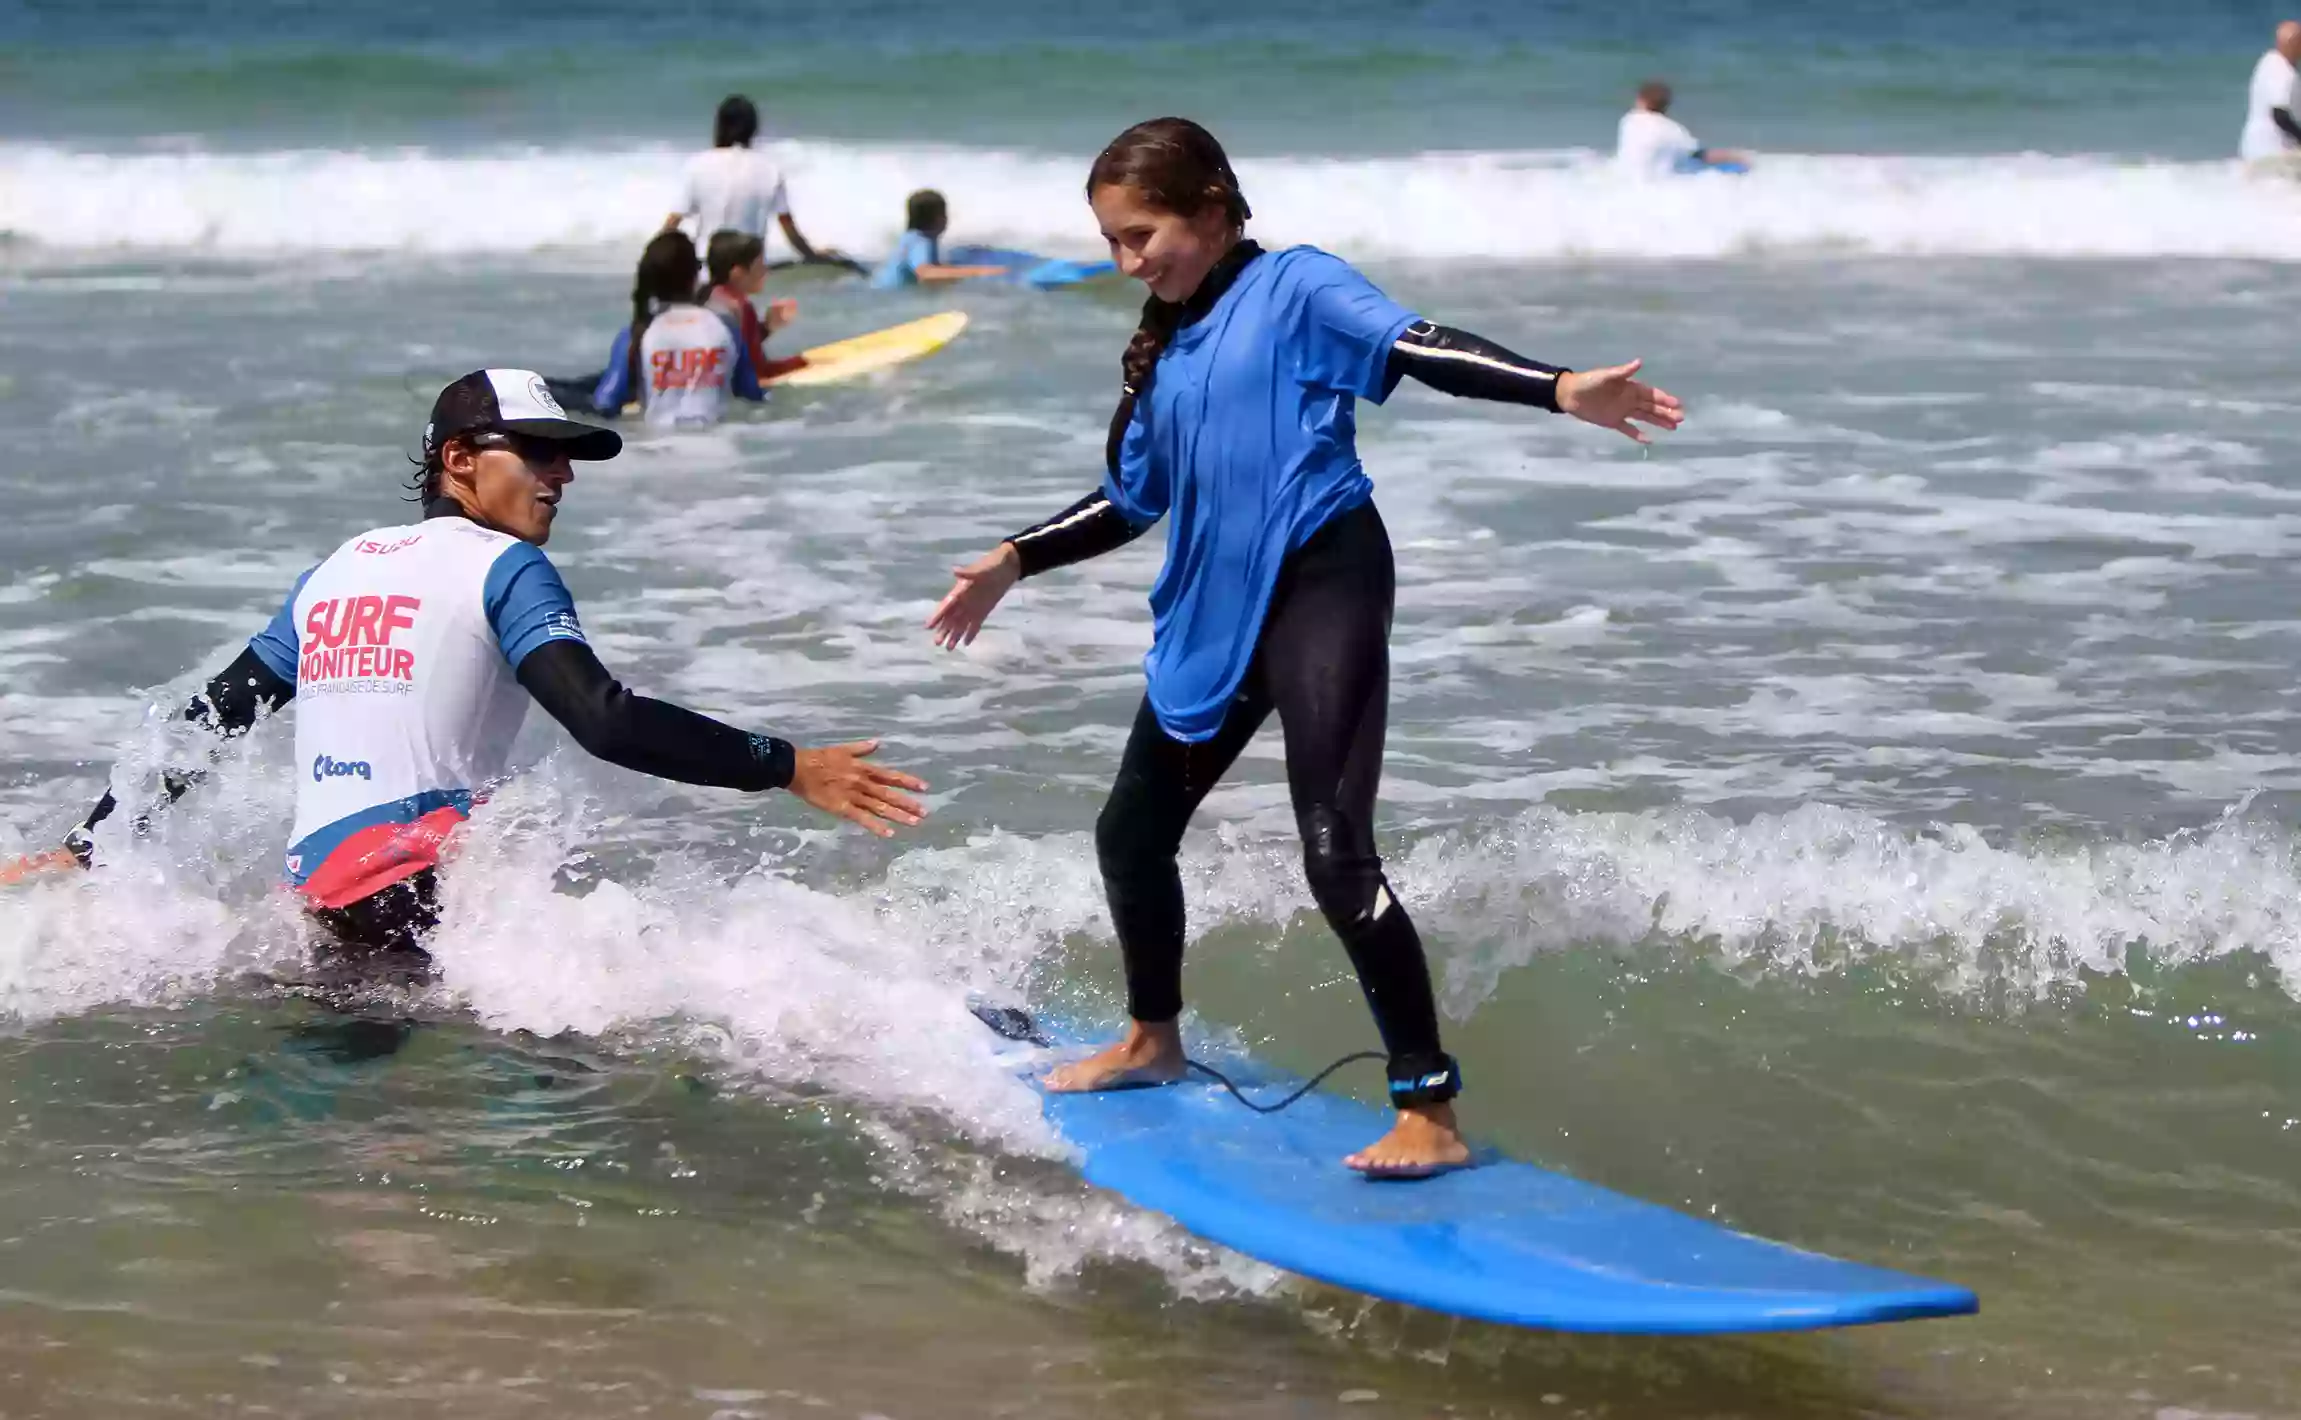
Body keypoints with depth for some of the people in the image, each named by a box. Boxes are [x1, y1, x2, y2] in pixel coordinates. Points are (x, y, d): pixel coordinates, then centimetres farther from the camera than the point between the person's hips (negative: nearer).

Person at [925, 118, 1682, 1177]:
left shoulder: (1292, 288, -4)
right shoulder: (1163, 351, 16)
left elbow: (1417, 346, -18)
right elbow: (1130, 500, 26)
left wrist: (1559, 389, -32)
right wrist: (1014, 562, 27)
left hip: (1321, 585, -8)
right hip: (1211, 615, 8)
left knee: (1334, 853, -18)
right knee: (1132, 830, 17)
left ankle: (1430, 1116, -16)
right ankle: (1154, 1039, 42)